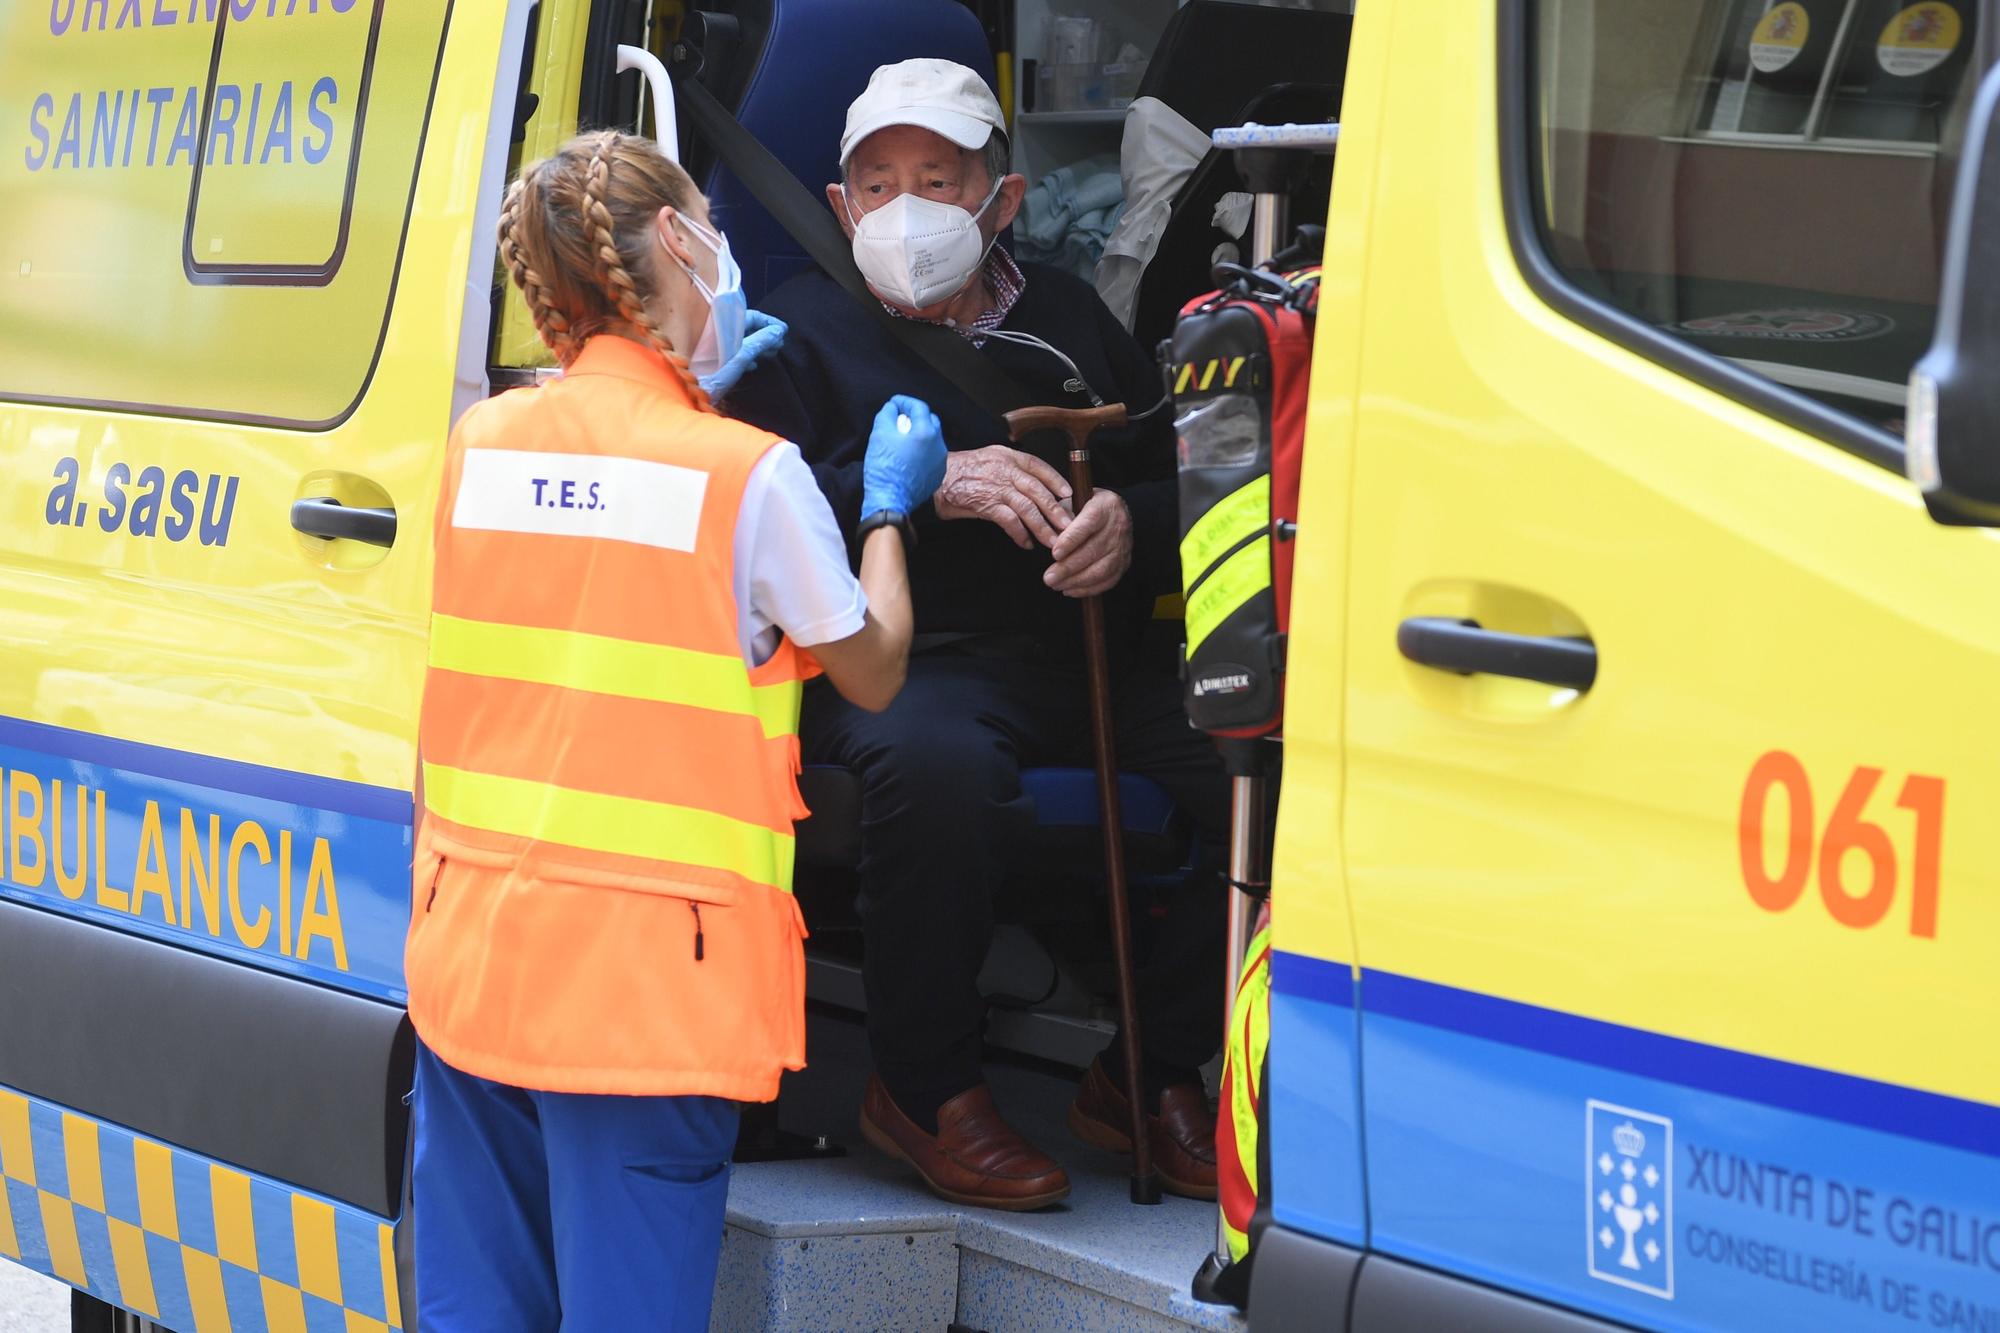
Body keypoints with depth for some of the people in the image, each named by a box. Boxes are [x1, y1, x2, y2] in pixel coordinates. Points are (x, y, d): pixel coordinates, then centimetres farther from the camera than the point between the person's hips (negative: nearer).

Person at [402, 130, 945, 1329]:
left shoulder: (483, 441, 6)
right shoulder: (751, 474, -9)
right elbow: (871, 675, 5)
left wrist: (696, 396, 31)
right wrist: (890, 507, 20)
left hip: (470, 960, 5)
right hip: (645, 987, -5)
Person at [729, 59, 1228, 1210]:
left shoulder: (1068, 319, 24)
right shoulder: (802, 329, 12)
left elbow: (1185, 479, 18)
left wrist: (1129, 523, -6)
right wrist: (931, 484, -15)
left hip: (1098, 660, 4)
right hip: (899, 662, -4)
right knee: (935, 761, -40)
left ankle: (1152, 1075, -5)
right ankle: (928, 1091, -19)